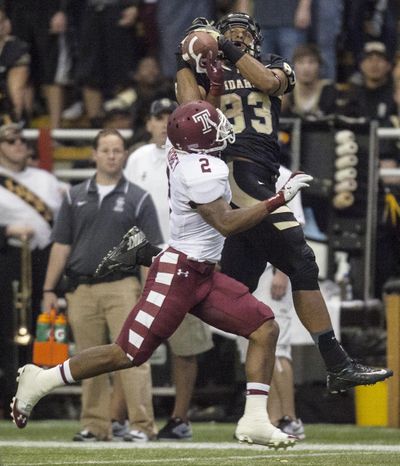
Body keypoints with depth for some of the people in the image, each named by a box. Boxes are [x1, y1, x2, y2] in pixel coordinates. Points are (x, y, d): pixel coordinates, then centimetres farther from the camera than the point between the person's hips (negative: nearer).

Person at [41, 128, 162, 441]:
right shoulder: (76, 197, 13)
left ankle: (142, 425, -13)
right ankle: (95, 425, 12)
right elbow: (61, 245, 14)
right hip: (82, 290, 4)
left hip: (122, 287, -4)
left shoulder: (137, 199, 4)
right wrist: (49, 289, 8)